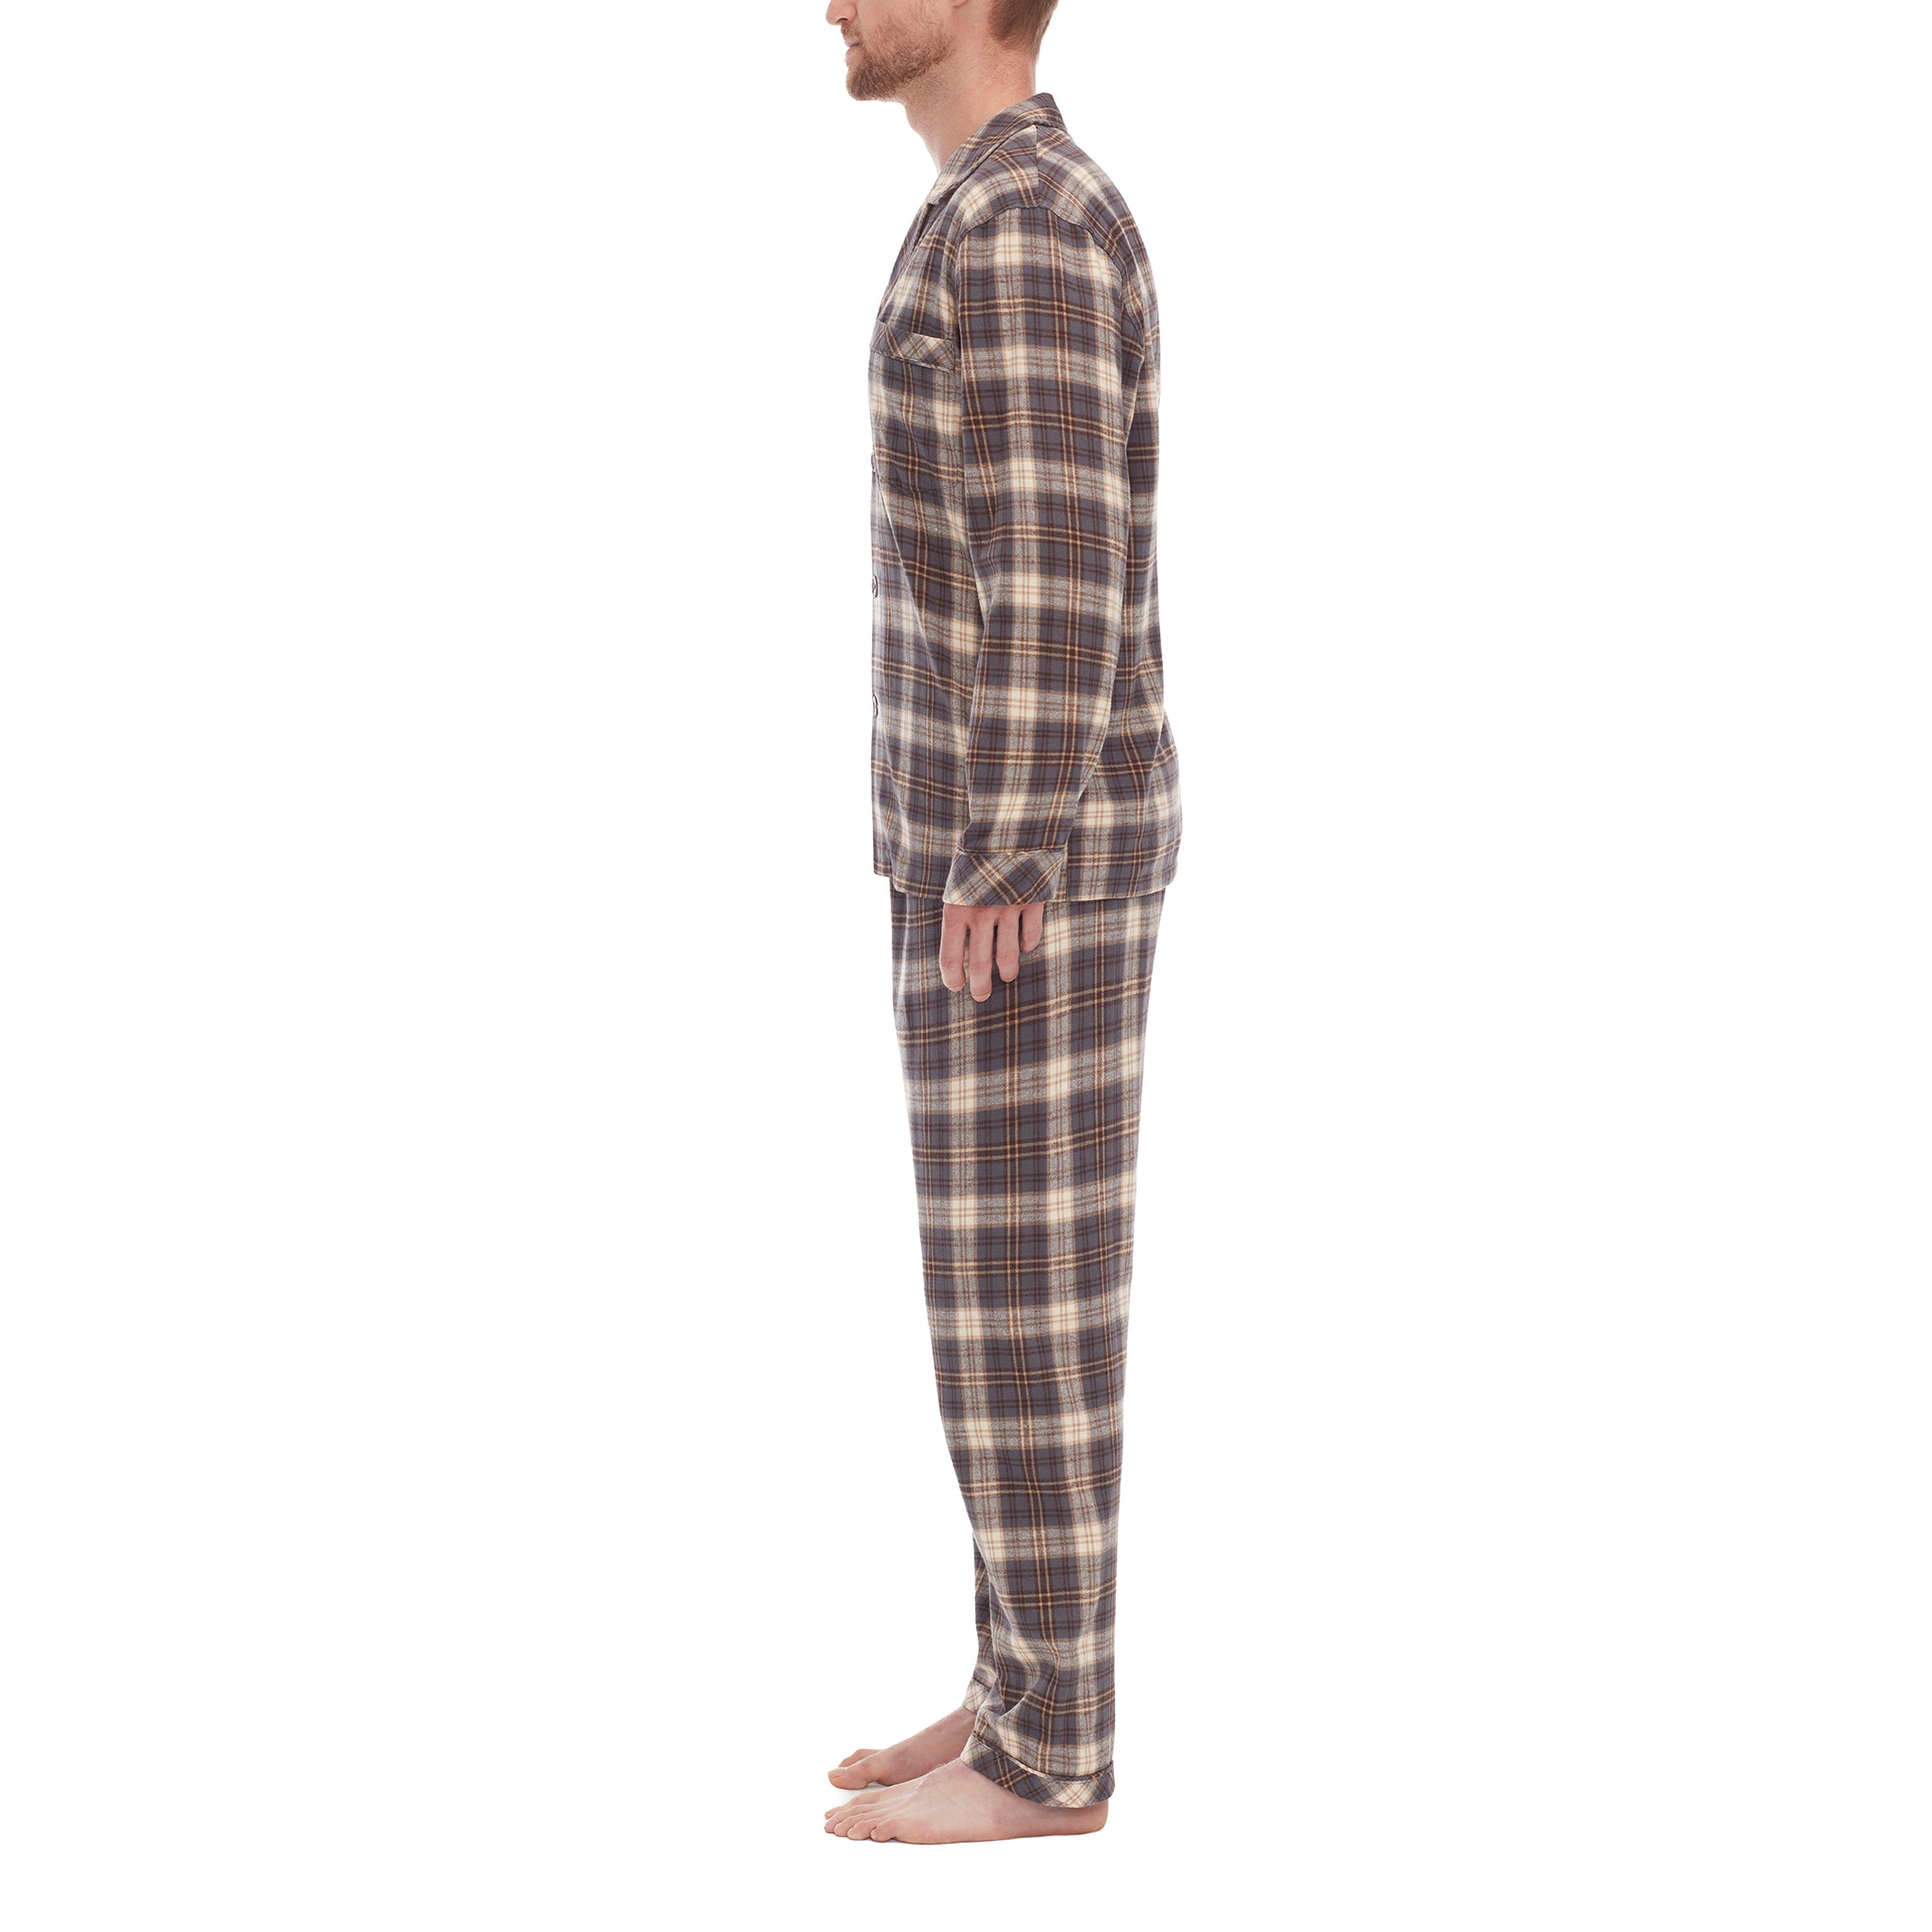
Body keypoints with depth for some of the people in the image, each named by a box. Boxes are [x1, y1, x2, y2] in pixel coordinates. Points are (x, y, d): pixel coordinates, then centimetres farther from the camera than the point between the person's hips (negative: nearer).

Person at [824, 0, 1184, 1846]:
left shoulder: (1023, 225, -16)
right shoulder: (1026, 233, 18)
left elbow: (1055, 574, -22)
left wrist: (998, 873, -22)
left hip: (1023, 857, -10)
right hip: (1017, 834, 10)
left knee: (1013, 1289, -4)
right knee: (1015, 1273, 12)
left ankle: (1042, 1751, 7)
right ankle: (1030, 1699, 20)